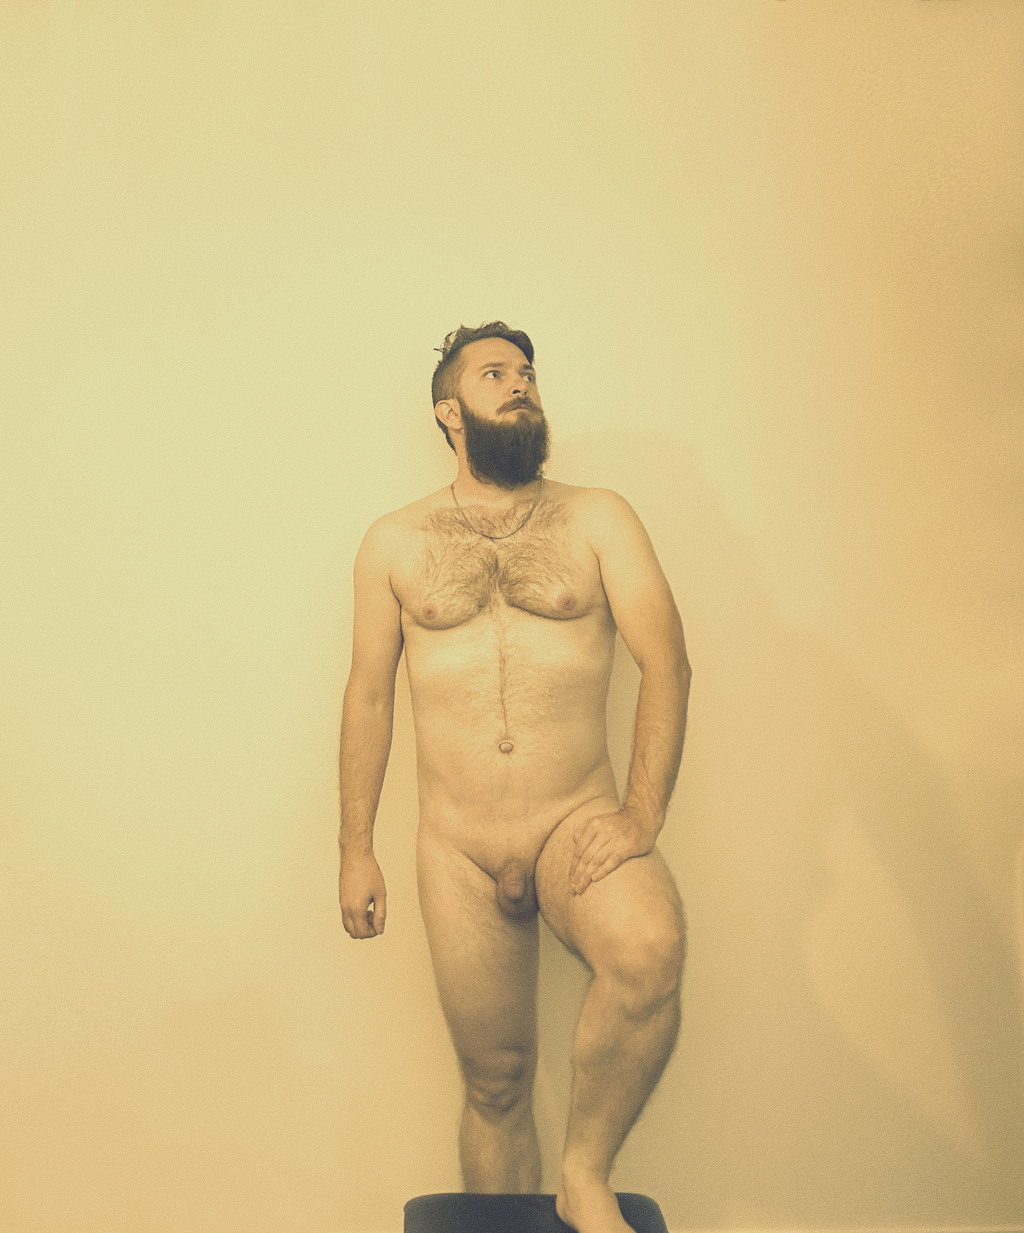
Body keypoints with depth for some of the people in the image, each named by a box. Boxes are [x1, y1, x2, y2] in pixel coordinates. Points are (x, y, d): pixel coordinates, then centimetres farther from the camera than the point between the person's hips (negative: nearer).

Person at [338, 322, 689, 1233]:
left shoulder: (597, 519, 4)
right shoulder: (395, 543, 8)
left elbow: (666, 659, -5)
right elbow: (369, 696, 10)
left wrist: (644, 811, -18)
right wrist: (356, 849, 8)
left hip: (578, 819, -1)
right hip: (458, 850, 2)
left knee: (651, 952, -30)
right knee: (494, 1081, 8)